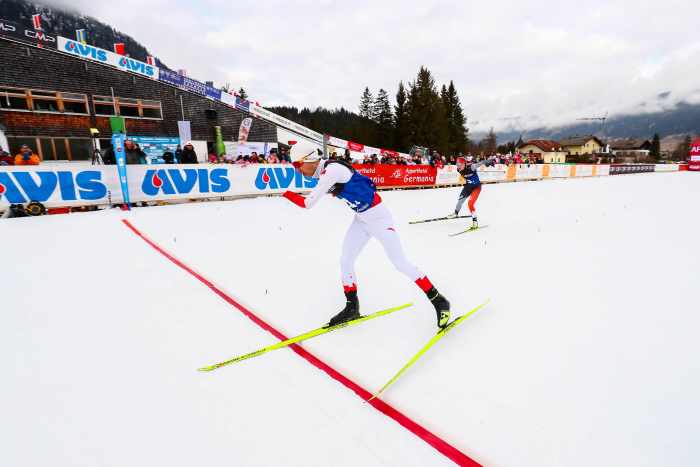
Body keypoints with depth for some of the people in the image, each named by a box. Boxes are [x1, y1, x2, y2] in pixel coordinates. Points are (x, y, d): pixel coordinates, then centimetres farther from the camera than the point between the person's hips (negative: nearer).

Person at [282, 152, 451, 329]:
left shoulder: (331, 170, -24)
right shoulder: (324, 172, 3)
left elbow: (307, 203, -23)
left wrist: (286, 193, -10)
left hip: (378, 216, -9)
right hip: (361, 219, 9)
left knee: (401, 263, -4)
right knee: (345, 261, 6)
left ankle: (438, 301, 12)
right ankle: (352, 307, 21)